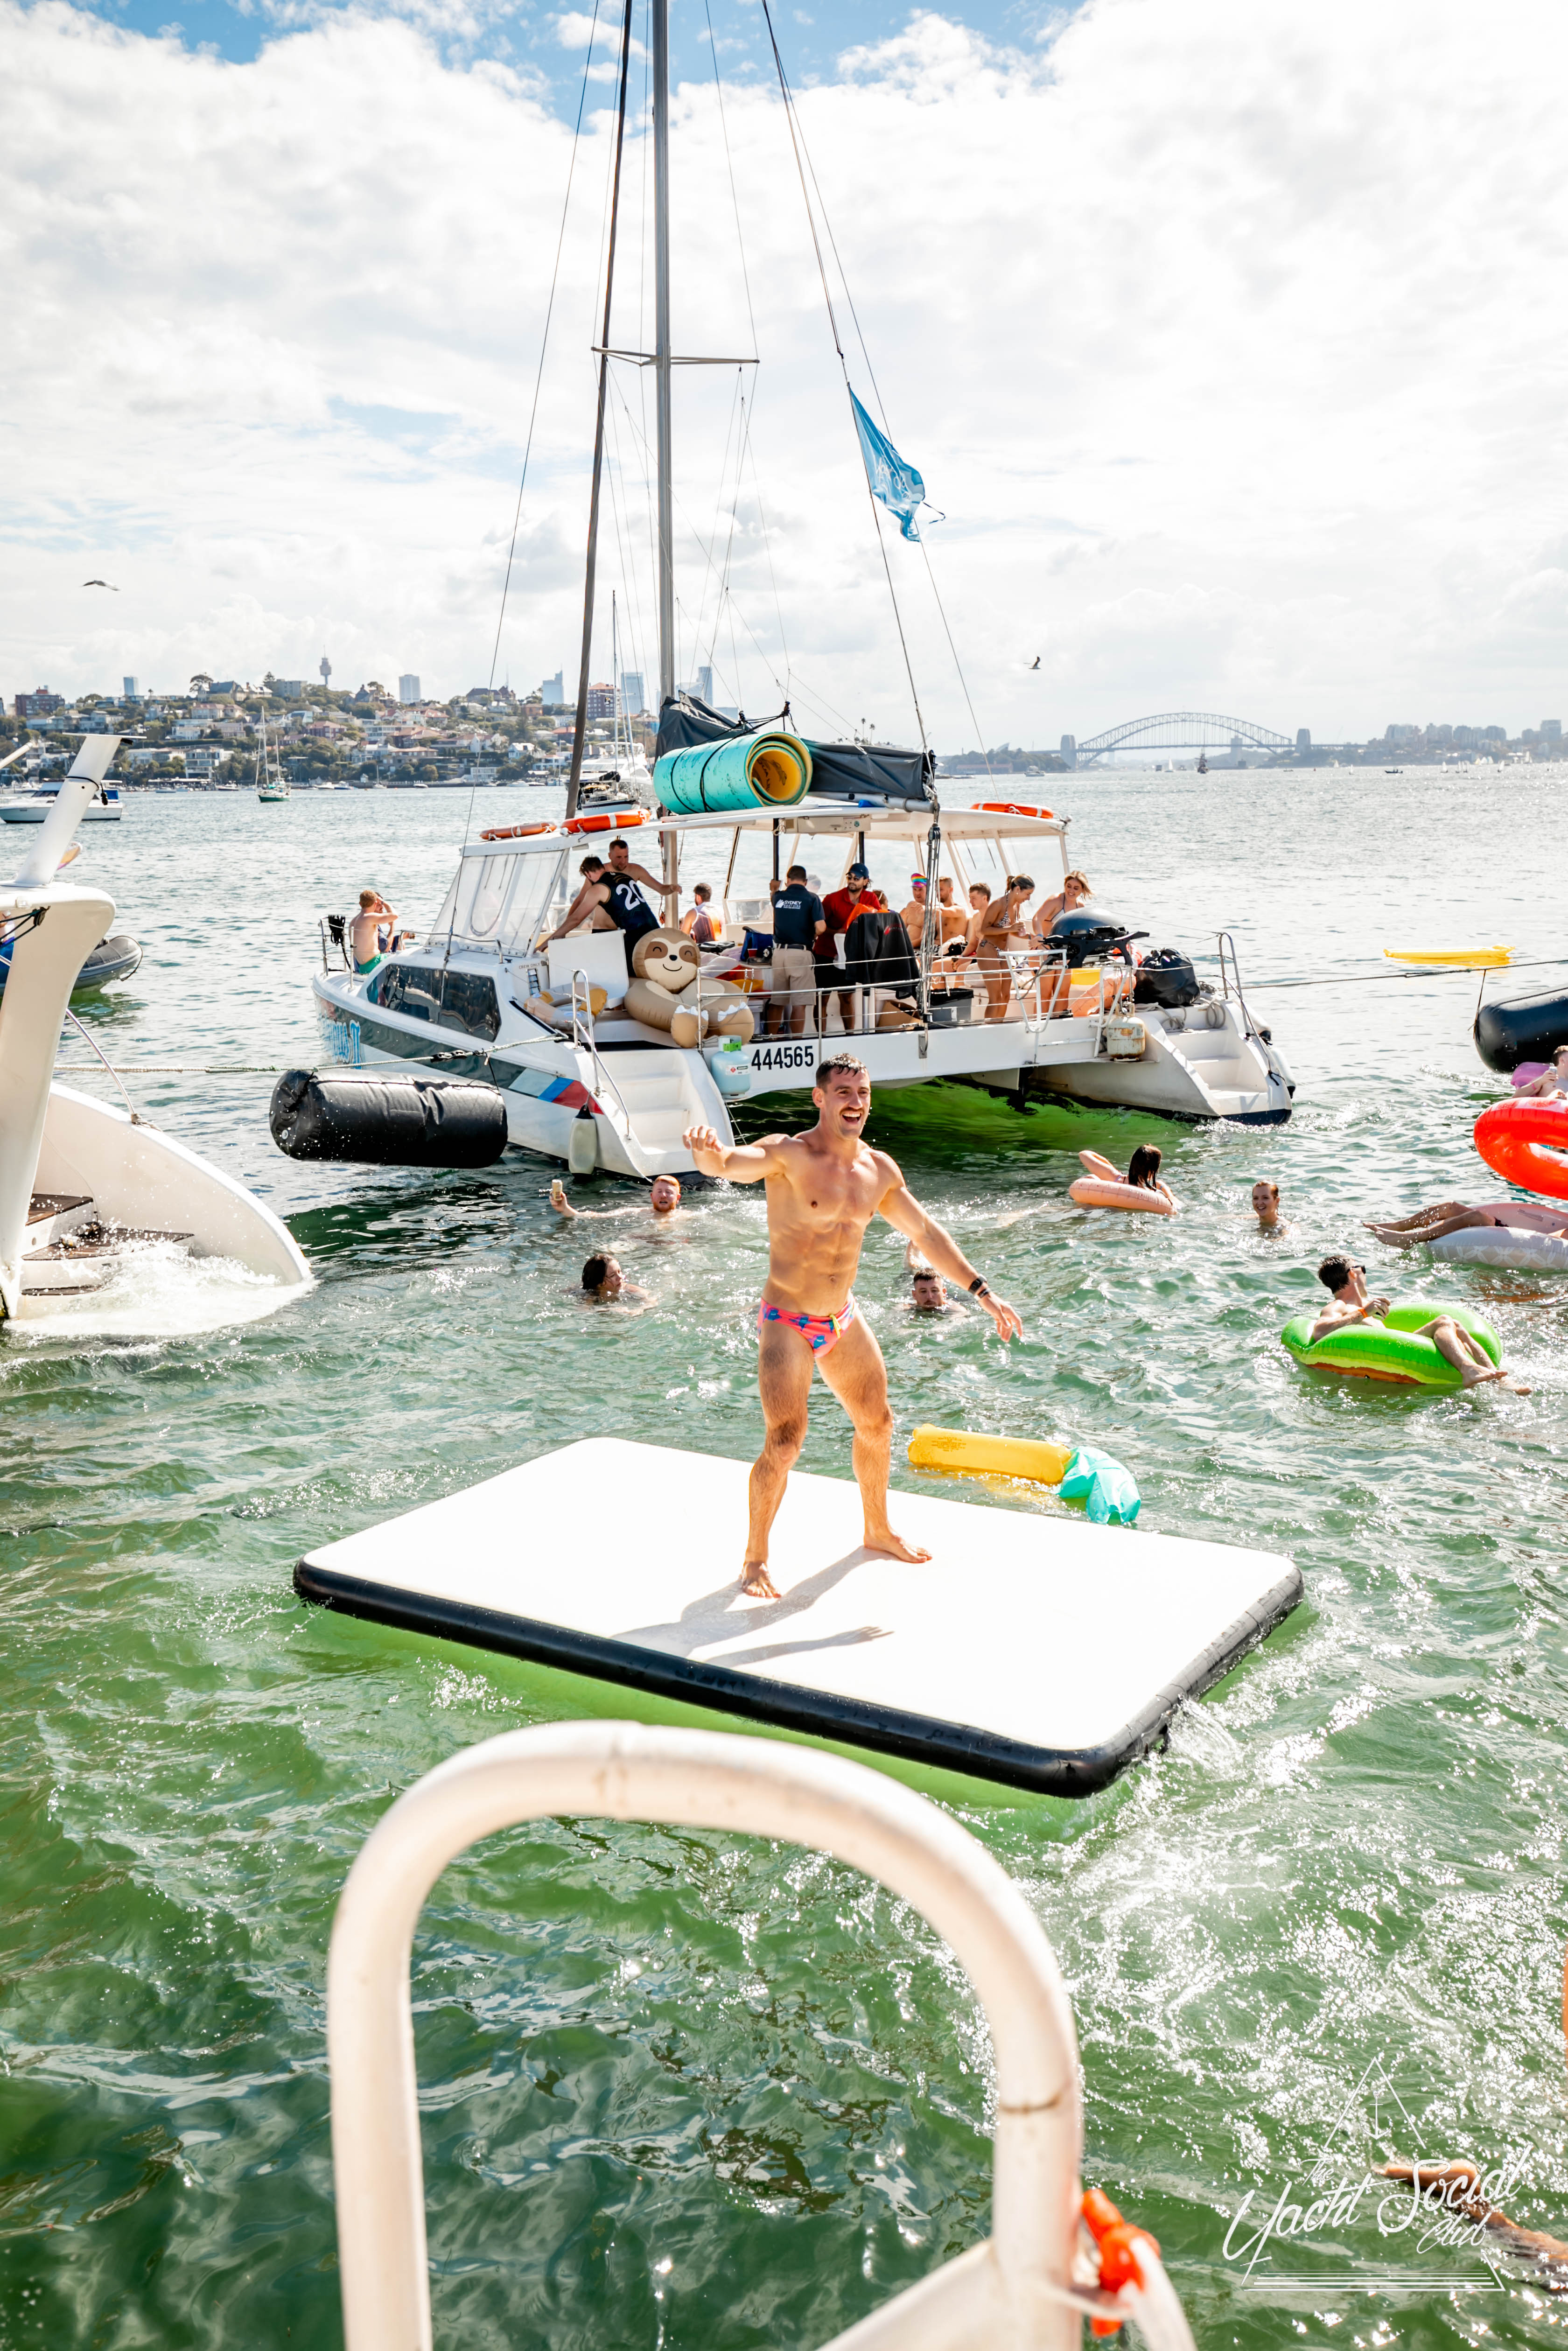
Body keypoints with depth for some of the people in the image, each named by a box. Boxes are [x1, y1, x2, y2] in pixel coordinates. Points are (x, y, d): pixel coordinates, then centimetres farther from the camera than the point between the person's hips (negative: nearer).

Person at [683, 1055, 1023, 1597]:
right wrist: (709, 1153, -61)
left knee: (877, 1424, 18)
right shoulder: (788, 1155, -16)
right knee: (785, 1443, -15)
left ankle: (878, 1531, 42)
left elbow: (926, 1233, 14)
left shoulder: (879, 1169, 3)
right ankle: (755, 1559, 4)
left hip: (843, 1318, 7)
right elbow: (733, 1163, -37)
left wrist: (981, 1290, 14)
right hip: (787, 1323, -7)